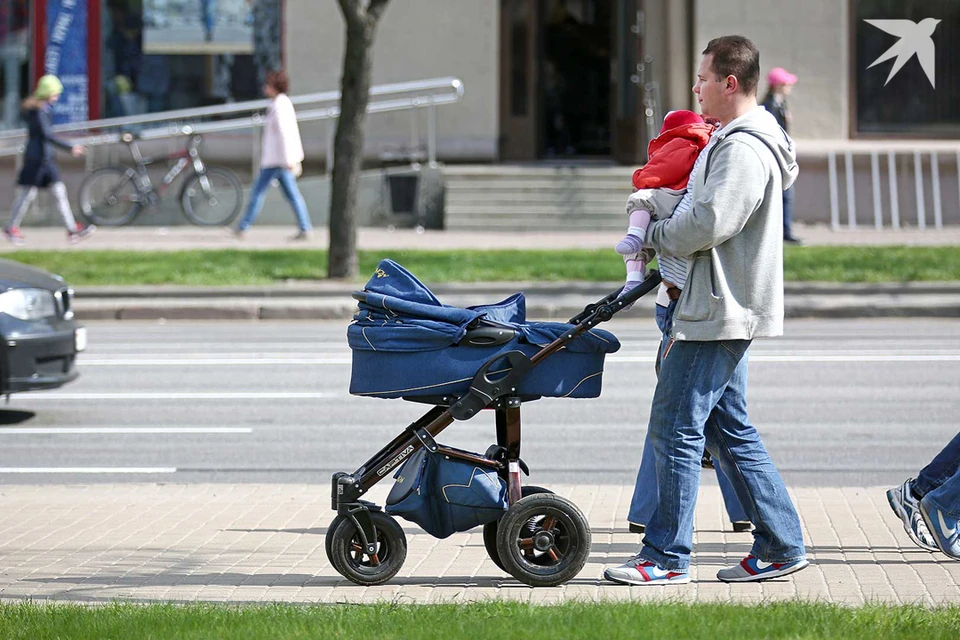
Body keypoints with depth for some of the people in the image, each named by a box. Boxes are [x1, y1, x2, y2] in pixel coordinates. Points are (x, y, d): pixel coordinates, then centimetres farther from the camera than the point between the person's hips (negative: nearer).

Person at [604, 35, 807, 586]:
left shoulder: (743, 148, -16)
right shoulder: (735, 140, 18)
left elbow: (709, 224, -24)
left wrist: (655, 236, -8)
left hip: (720, 313, -11)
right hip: (723, 312, 11)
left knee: (676, 427, -7)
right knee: (729, 430, 13)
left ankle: (667, 556, -3)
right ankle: (782, 545, 15)